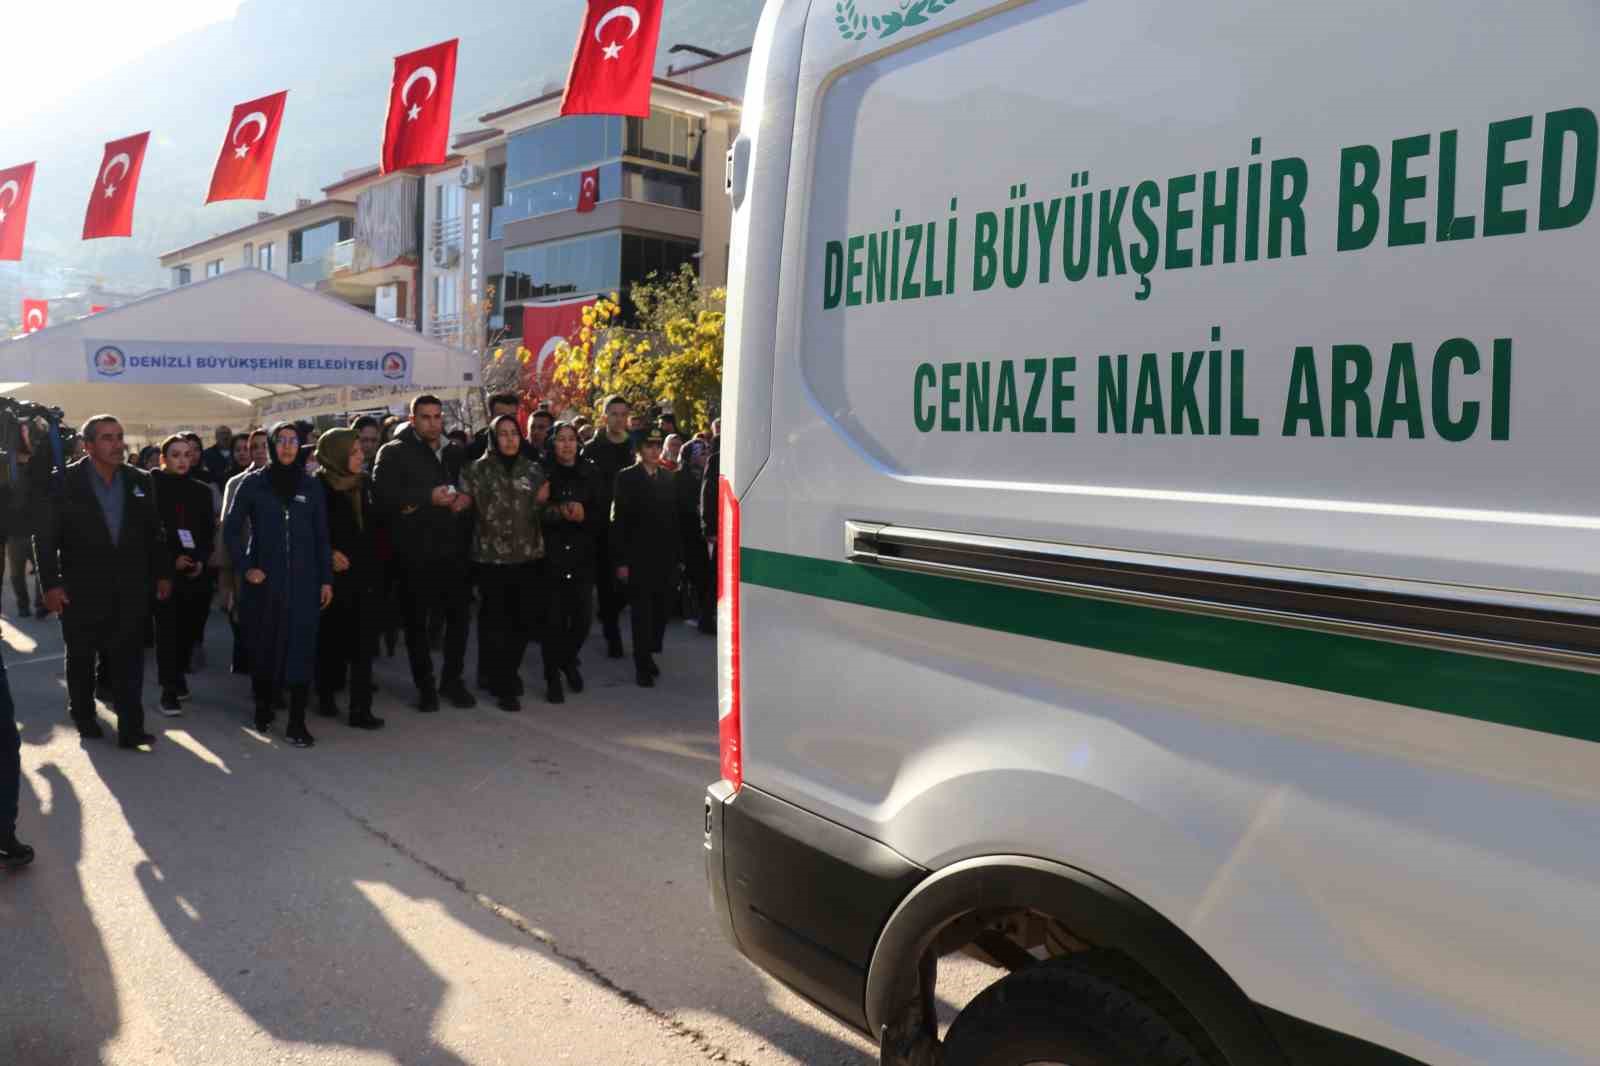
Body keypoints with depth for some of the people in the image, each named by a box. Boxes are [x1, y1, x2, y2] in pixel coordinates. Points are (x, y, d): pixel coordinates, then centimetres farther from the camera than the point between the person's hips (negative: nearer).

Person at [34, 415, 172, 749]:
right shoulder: (63, 482, -7)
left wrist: (162, 574, 7)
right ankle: (83, 717, 33)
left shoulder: (140, 481, 2)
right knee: (81, 658, 15)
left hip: (130, 590, 2)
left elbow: (154, 532, 8)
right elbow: (44, 536, -6)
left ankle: (131, 728, 4)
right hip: (81, 590, -2)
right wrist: (50, 583, -11)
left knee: (129, 660, 1)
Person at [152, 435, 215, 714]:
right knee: (167, 630, -5)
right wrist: (171, 559, -12)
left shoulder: (201, 491, 9)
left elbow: (209, 532, 10)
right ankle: (169, 690, -1)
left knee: (189, 628, 5)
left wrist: (202, 561, -6)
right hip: (165, 571, -3)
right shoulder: (152, 487, -1)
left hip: (197, 572, 3)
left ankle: (179, 675, 24)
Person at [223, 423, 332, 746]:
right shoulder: (253, 483, 1)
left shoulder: (311, 485, 5)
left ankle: (297, 722, -3)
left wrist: (326, 579, 3)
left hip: (303, 581, 0)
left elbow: (321, 536, 7)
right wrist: (244, 567, -6)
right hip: (263, 580, 0)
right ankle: (263, 707, 27)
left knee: (301, 649, -5)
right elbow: (231, 528, 4)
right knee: (263, 646, 8)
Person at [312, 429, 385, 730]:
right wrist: (328, 553, -16)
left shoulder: (366, 483, 9)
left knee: (363, 643, -1)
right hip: (336, 575, -4)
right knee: (332, 639, 9)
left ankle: (361, 708, 1)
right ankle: (326, 695, 29)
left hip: (366, 574, 4)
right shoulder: (318, 486, -6)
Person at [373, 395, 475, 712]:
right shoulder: (394, 452, -1)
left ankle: (452, 679, 22)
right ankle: (425, 685, 17)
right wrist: (428, 498, -20)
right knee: (417, 619, 5)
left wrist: (468, 498, 0)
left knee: (458, 615, 7)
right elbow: (383, 493, -15)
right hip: (414, 551, -4)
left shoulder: (455, 453, 15)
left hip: (452, 547, 4)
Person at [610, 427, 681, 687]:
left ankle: (649, 654, 23)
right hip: (638, 559, -4)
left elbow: (673, 520, 10)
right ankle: (643, 665, 9)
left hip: (664, 559, 4)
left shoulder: (668, 478, 10)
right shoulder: (627, 478, -2)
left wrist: (676, 557, 6)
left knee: (659, 612, 6)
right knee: (642, 613, 1)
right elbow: (619, 522, -6)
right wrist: (620, 562, -11)